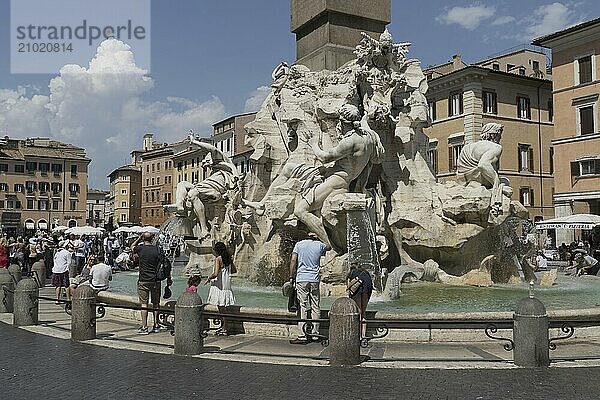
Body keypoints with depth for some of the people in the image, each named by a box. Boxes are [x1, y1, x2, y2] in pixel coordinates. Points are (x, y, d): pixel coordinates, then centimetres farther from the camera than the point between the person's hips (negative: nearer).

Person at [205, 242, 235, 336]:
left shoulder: (218, 259, -15)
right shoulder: (228, 259, 7)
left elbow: (215, 274, -23)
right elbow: (234, 270, 17)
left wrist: (209, 278, -6)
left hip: (219, 286, -8)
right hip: (226, 285, 8)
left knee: (221, 308, -1)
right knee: (222, 307, 17)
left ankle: (224, 330, 4)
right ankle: (223, 326, 25)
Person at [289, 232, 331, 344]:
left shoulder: (299, 244, 4)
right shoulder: (319, 245, 8)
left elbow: (293, 261, -2)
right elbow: (329, 247, 31)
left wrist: (292, 277, 3)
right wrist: (318, 240, 29)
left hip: (301, 279, -1)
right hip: (315, 279, 1)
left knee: (303, 307, -3)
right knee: (315, 307, 10)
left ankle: (302, 336, -4)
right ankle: (315, 333, 14)